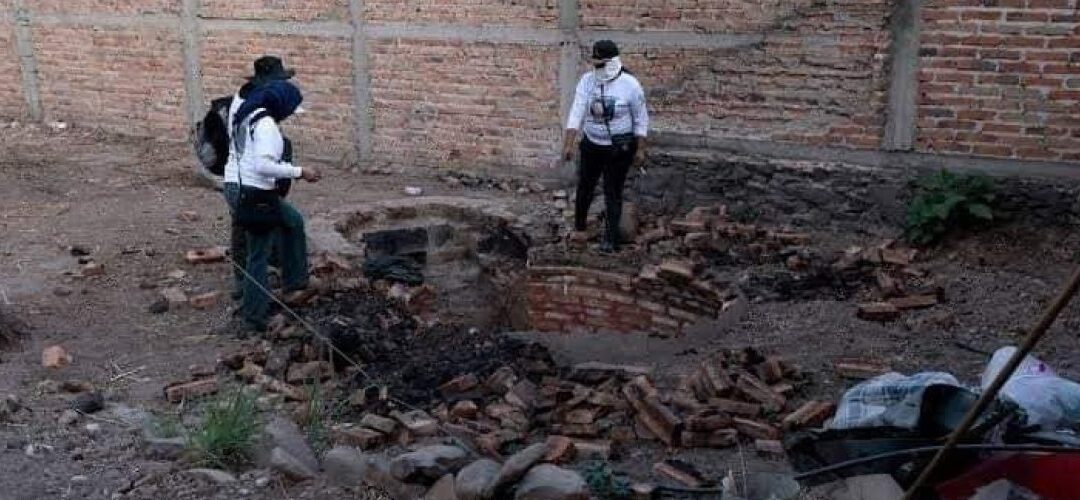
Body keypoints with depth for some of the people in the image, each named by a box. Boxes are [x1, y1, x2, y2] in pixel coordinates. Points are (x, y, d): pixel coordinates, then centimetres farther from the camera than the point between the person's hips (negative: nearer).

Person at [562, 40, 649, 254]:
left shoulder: (630, 84, -14)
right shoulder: (587, 81, -8)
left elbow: (641, 119, -6)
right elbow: (576, 112, -14)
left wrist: (640, 150, -7)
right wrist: (568, 144, -23)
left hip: (620, 148, -3)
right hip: (592, 145, 3)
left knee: (613, 193, 1)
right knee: (585, 187, 16)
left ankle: (610, 240, 13)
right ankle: (579, 227, 39)